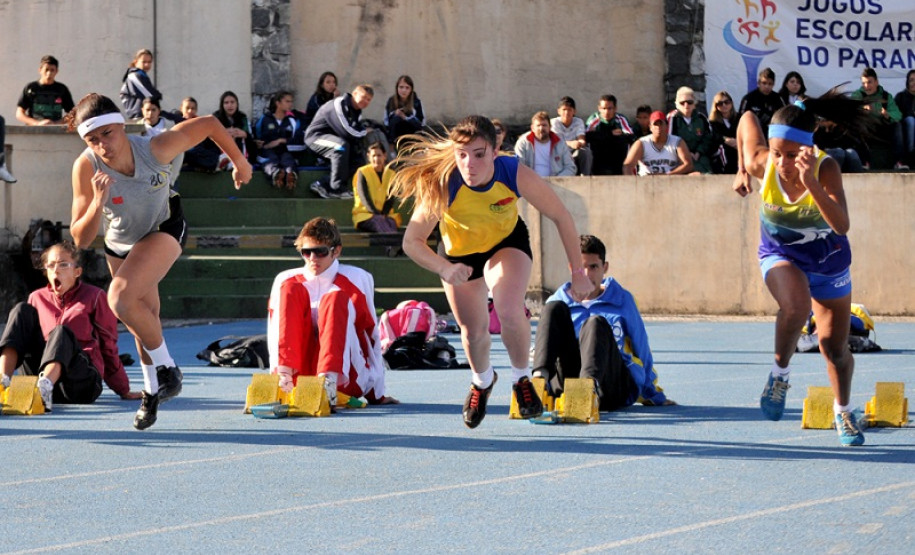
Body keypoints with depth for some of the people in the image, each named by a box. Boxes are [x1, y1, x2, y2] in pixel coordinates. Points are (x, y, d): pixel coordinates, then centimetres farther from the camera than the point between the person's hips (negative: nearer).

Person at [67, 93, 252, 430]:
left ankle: (166, 367, -7)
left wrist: (239, 161, -2)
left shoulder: (155, 148, -35)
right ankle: (152, 391, 41)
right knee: (143, 318, 17)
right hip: (120, 242, 3)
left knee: (121, 297, -27)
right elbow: (80, 240, -29)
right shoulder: (86, 168, -30)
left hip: (163, 231, -3)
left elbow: (208, 124, -17)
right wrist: (97, 203, -46)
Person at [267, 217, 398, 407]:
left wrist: (376, 394, 5)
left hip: (345, 377, -1)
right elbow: (275, 333, 9)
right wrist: (279, 372, -4)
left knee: (335, 298, -24)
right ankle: (285, 373, -36)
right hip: (302, 375, 2)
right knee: (290, 289, -13)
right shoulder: (286, 281, 10)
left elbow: (371, 335, 6)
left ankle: (329, 379, -48)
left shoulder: (357, 279, 6)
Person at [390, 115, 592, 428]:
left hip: (507, 243, -1)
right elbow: (411, 241, -30)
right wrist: (444, 268, -48)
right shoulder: (442, 185, -37)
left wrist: (578, 272, -16)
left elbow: (561, 217, -20)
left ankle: (522, 379, 4)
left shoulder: (517, 175, -35)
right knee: (473, 331, 8)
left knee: (509, 312, -25)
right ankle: (482, 381, 44)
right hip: (459, 252, 1)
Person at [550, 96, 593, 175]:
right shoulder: (554, 122, -7)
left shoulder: (578, 122, 2)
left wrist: (581, 143, -39)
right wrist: (570, 143, -41)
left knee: (586, 151, -28)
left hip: (575, 154, 3)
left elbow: (582, 140, -12)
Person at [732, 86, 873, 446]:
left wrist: (811, 182, -56)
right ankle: (780, 373, -8)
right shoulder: (762, 164, -27)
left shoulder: (826, 168, -33)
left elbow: (841, 225, -46)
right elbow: (747, 118, -6)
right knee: (795, 306, -34)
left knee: (834, 345, 10)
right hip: (780, 254, 0)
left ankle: (844, 413, 38)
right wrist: (741, 171, 1)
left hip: (827, 258, 0)